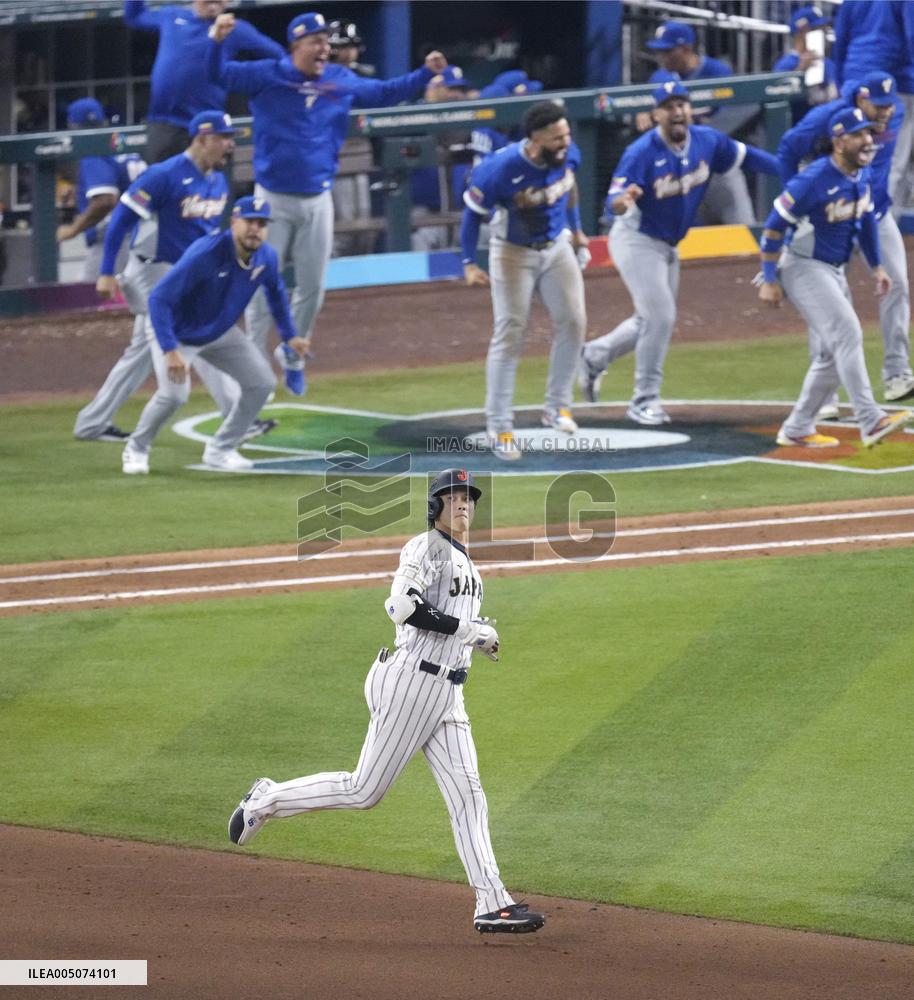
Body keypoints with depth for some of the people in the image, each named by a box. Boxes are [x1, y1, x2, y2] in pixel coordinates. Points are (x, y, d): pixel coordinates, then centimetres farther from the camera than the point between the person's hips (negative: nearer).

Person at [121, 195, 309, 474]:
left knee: (262, 382, -2)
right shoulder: (204, 254, -35)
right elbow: (159, 299, -35)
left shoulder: (266, 257, -14)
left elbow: (276, 292, 12)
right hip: (179, 334, -7)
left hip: (221, 334, 7)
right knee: (174, 393, -26)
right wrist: (170, 351, -42)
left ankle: (220, 450, 14)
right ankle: (136, 449, 1)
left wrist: (289, 336, 10)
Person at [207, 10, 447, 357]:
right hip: (273, 199, -4)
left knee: (312, 287, 10)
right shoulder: (267, 76, -6)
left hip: (317, 201, 4)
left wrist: (426, 73, 5)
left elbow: (385, 92, 16)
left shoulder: (342, 81, 5)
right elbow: (219, 73, -11)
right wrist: (218, 40, -31)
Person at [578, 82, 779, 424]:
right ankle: (645, 401, 0)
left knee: (652, 322, 18)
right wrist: (621, 201, -58)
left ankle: (594, 357, 38)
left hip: (667, 247, 7)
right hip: (636, 241, -7)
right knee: (660, 317, -13)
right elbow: (613, 203, -33)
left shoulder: (707, 141, -9)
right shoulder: (641, 153, -27)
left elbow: (745, 156, 5)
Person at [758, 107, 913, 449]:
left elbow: (866, 219, 19)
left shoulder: (862, 175, 2)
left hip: (834, 272, 9)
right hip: (804, 268, -9)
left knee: (834, 354, 10)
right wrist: (769, 280, -18)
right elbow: (774, 226, -18)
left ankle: (796, 430, 20)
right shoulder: (815, 180, -23)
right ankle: (870, 422, -29)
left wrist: (877, 266, 17)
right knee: (847, 334, -21)